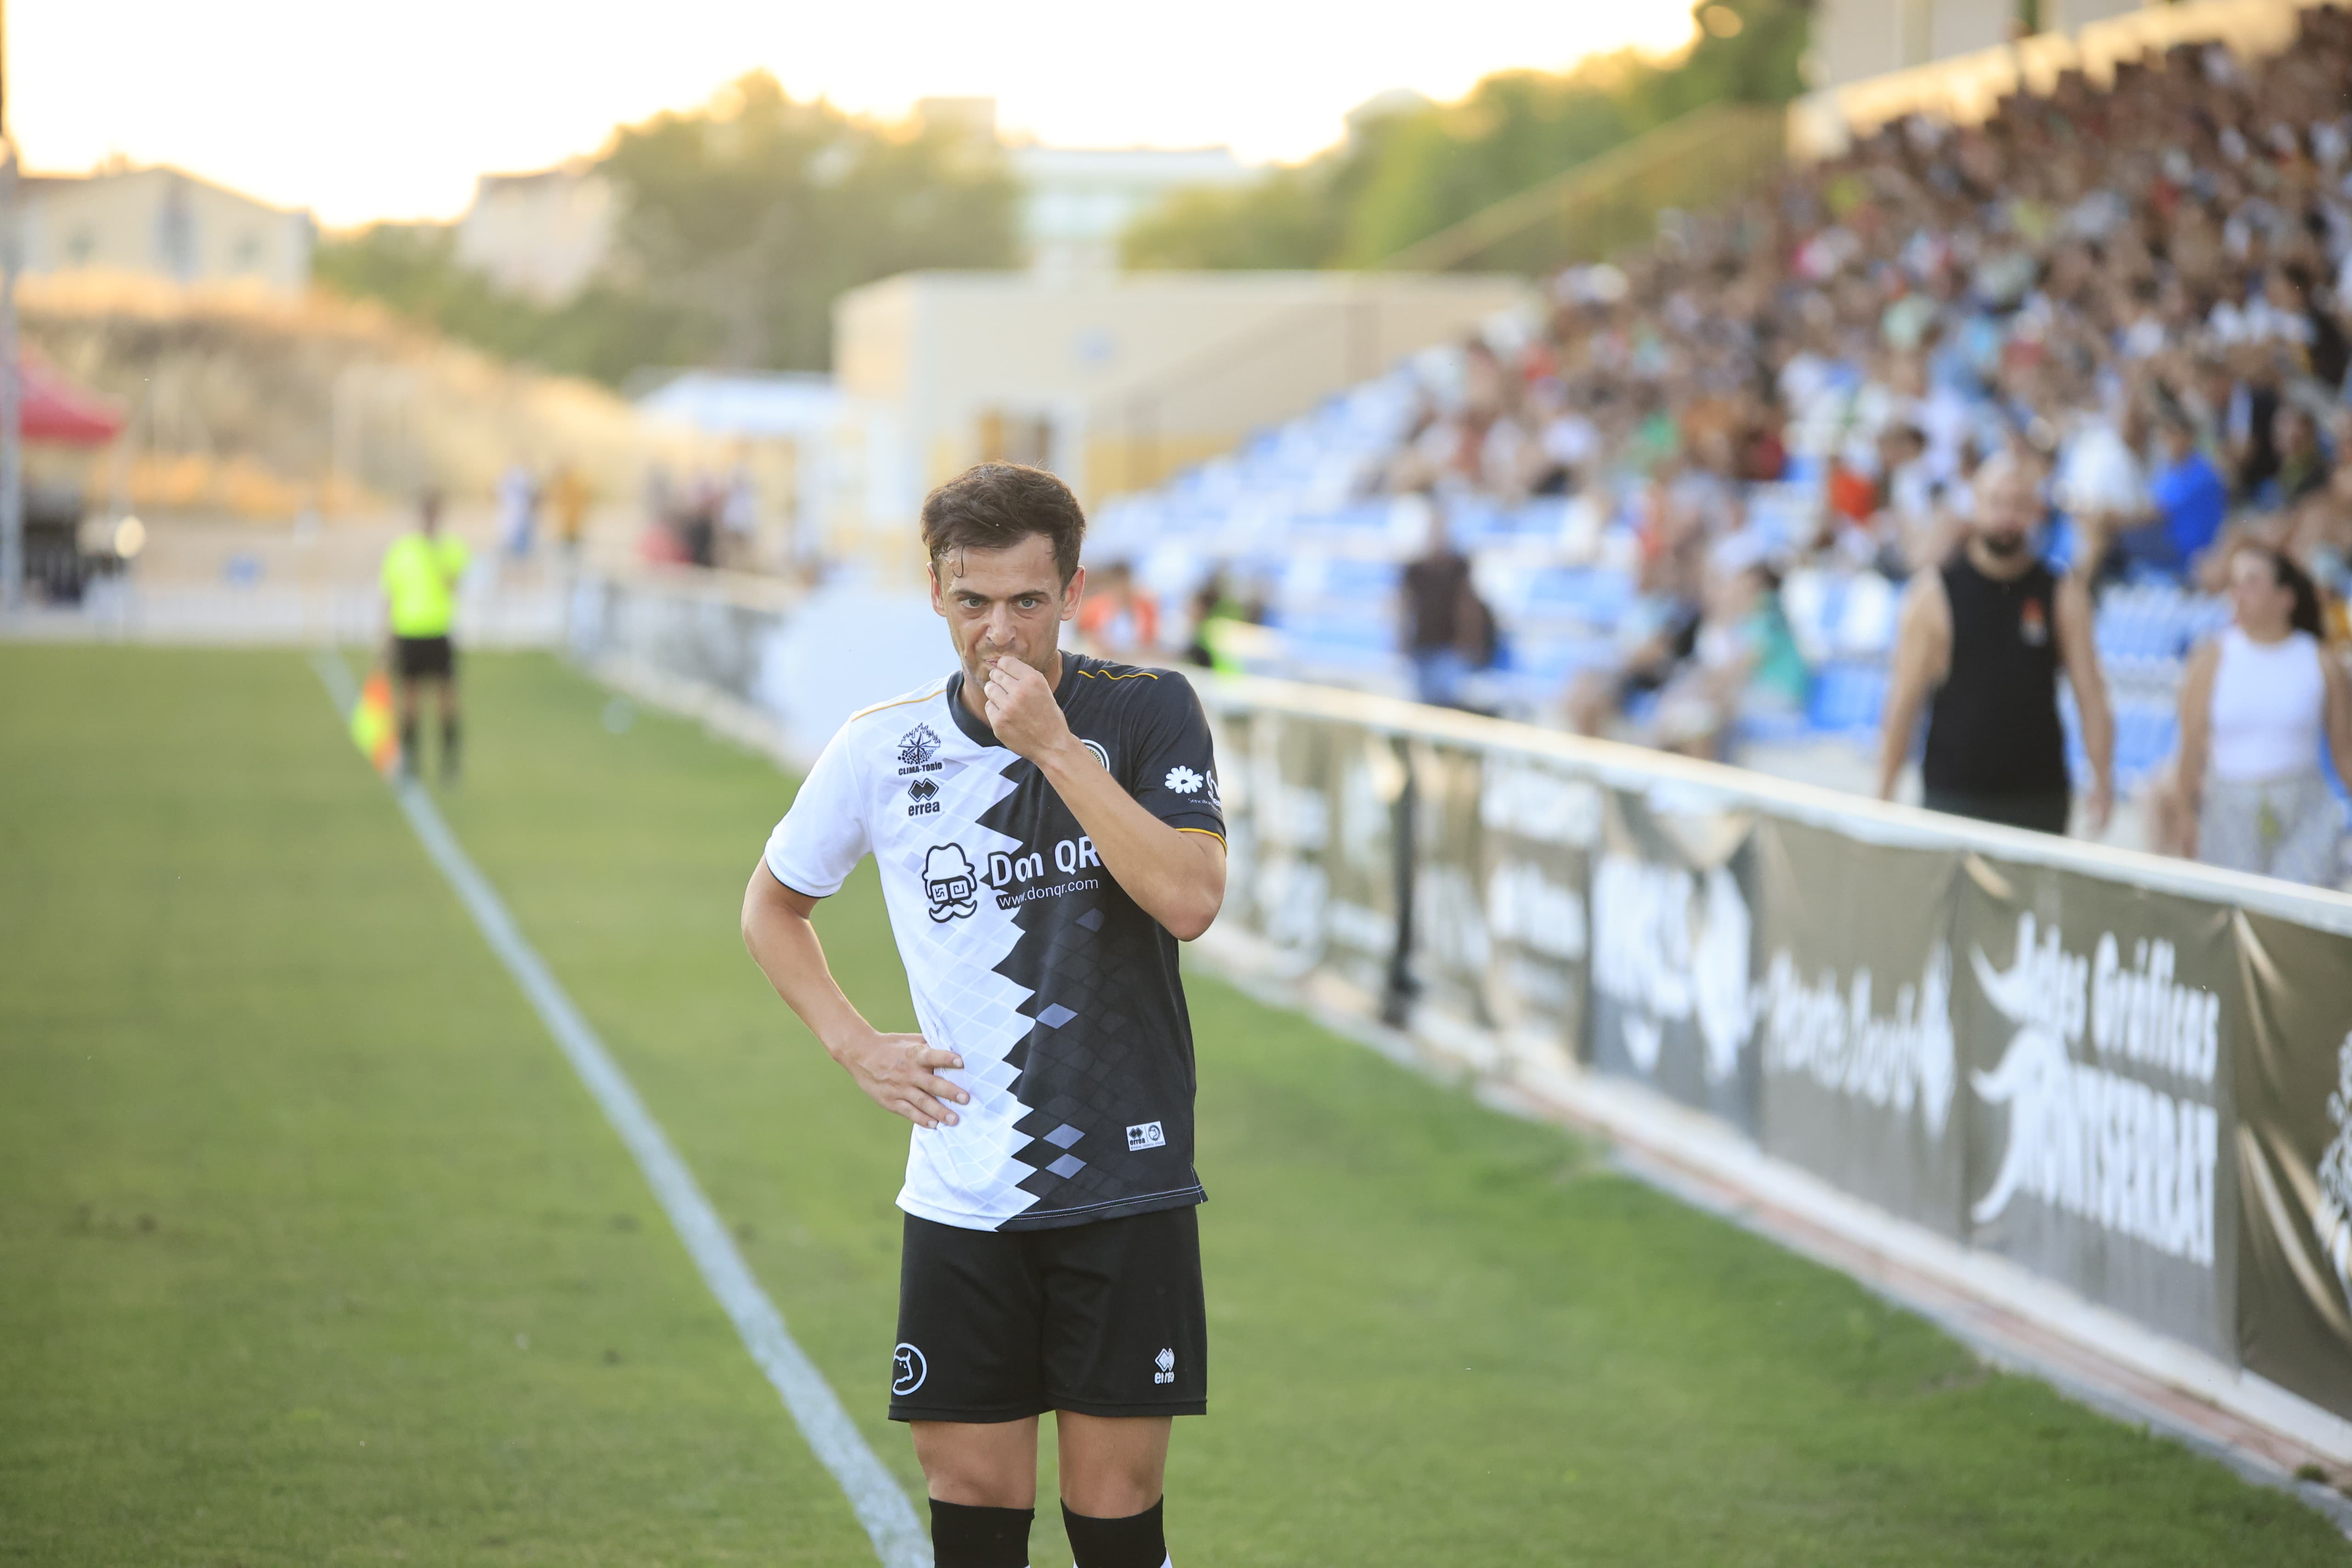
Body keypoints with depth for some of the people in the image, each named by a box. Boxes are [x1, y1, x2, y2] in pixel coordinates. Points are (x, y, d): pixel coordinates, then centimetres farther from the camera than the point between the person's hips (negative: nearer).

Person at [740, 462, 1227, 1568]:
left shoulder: (1148, 712, -4)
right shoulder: (881, 750, 1)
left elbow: (1189, 899, -19)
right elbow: (771, 905, 18)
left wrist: (1054, 745, -20)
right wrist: (855, 1046, 5)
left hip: (1125, 1187, -2)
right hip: (961, 1198, 2)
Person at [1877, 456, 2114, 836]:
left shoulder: (2064, 596, 5)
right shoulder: (1934, 593, 1)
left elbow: (2090, 693, 2)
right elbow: (1905, 700, 1)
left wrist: (2102, 780, -10)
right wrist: (1884, 795, -3)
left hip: (2040, 800, 2)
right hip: (1953, 796, -2)